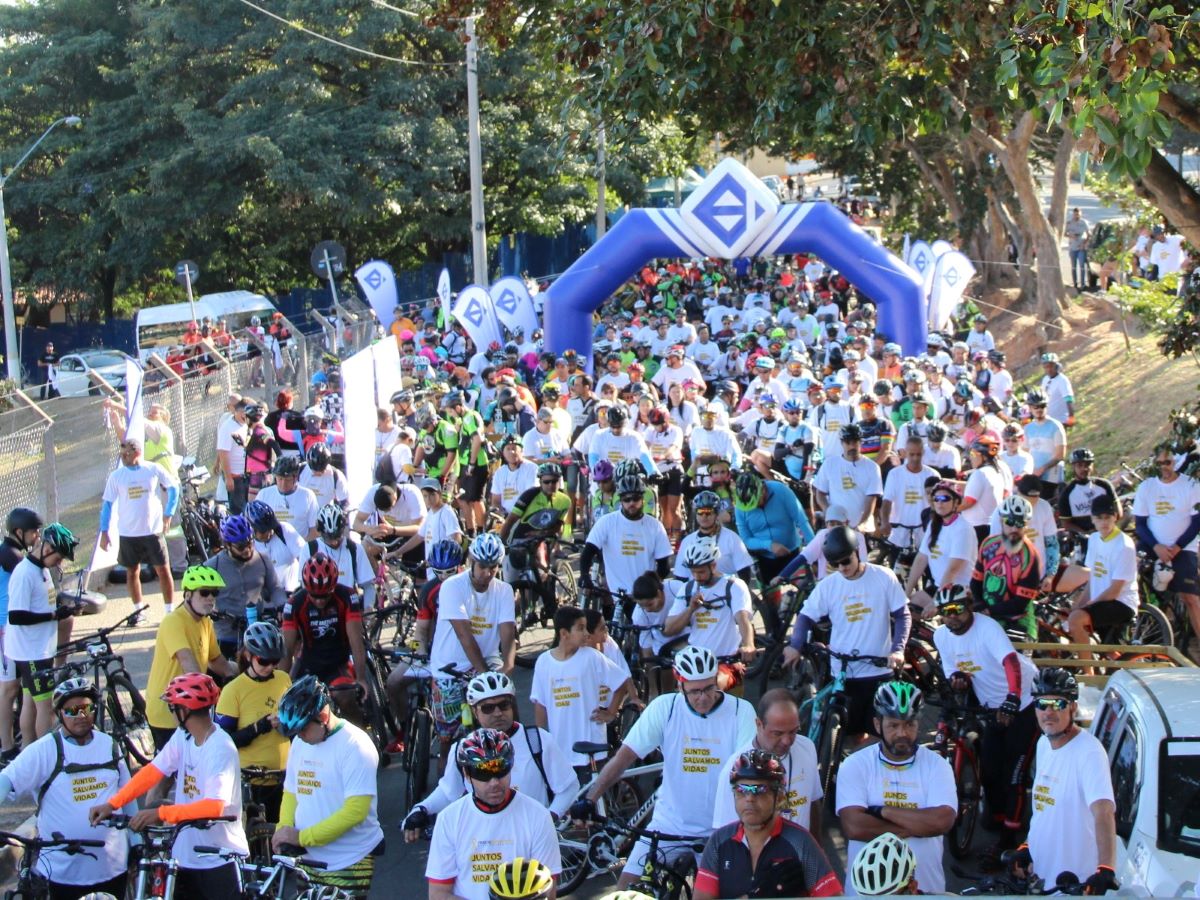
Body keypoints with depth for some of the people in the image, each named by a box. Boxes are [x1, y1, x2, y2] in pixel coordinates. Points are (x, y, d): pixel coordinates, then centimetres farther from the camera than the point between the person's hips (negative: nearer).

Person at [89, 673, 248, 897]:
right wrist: (111, 804, -11)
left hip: (219, 861, -7)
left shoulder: (220, 749, -21)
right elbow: (153, 771, 0)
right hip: (186, 856, 7)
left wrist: (160, 813, -35)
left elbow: (215, 806, -30)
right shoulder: (183, 737, 2)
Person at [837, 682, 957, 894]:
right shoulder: (854, 765, -7)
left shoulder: (937, 765, -4)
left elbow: (942, 821, -19)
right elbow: (853, 826, -19)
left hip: (926, 886, 1)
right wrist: (916, 825, -17)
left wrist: (882, 811, -17)